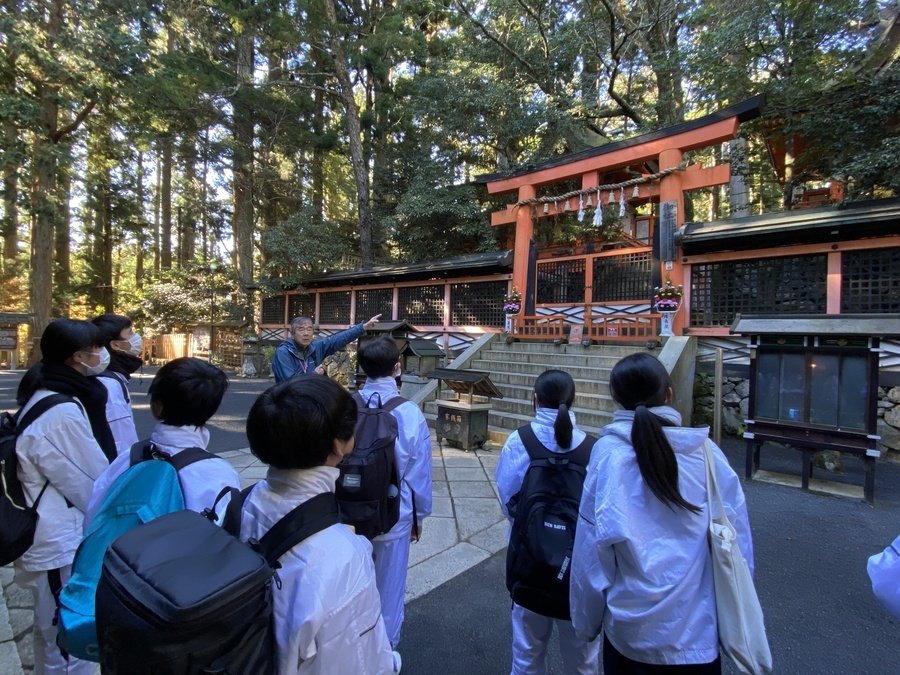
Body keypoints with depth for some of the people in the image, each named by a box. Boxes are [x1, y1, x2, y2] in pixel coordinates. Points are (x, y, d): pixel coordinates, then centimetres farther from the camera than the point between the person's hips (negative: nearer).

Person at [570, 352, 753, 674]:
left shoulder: (608, 454, -17)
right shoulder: (707, 453, -12)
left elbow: (592, 550, -11)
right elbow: (738, 544, -4)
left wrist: (587, 622, 4)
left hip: (631, 633, -1)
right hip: (699, 633, 1)